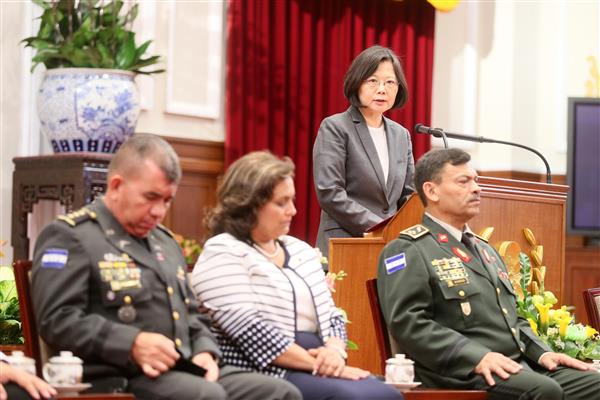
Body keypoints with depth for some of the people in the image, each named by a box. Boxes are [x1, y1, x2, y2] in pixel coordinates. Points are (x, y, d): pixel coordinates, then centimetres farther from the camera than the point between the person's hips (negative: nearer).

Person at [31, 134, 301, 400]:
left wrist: (204, 350, 8)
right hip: (117, 378, -8)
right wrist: (132, 344, -23)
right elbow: (57, 320, -12)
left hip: (185, 371, 8)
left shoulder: (165, 241, 26)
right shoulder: (69, 236, -1)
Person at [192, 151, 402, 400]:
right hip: (264, 375, -7)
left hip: (316, 371, 7)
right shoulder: (222, 253, -5)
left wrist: (334, 351, -6)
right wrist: (317, 363, -17)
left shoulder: (300, 250, 20)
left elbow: (331, 315, 18)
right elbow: (249, 330, -16)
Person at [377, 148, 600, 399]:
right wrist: (478, 358, -22)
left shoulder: (484, 249, 26)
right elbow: (408, 323, -14)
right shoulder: (407, 252, -1)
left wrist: (542, 353, 10)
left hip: (520, 364, 8)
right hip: (460, 372, -8)